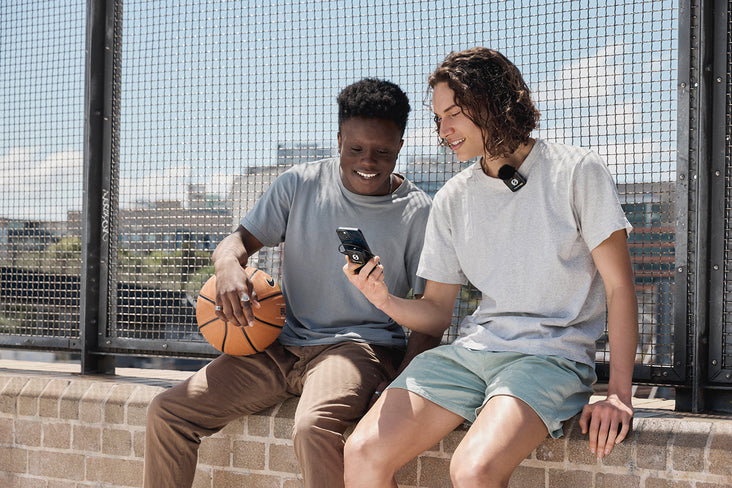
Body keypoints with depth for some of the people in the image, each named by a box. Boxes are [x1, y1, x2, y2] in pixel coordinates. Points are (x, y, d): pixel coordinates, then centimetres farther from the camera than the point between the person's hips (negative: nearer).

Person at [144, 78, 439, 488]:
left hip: (362, 345, -4)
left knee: (315, 429, -38)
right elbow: (240, 239, 7)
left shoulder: (418, 212, -1)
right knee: (167, 412, -5)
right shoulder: (301, 184, 6)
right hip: (282, 345, 4)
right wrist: (229, 264, -20)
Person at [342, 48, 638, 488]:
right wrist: (385, 300, -9)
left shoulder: (576, 172, -1)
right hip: (471, 349, 5)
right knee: (363, 453, -17)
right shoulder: (452, 199, 12)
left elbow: (620, 287, -2)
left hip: (551, 355, -4)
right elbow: (436, 314, 14)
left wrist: (619, 394, -11)